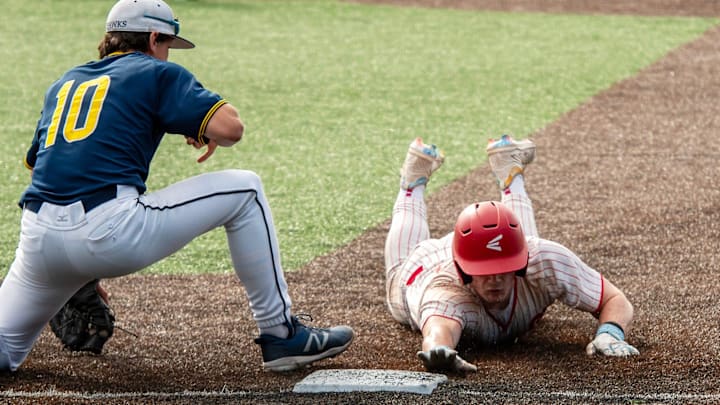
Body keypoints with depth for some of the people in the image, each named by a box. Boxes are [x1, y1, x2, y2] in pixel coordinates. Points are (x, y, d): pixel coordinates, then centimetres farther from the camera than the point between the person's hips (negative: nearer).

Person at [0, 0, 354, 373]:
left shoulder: (61, 85, 26)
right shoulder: (158, 73, 9)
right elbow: (230, 127, -4)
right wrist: (208, 132, 21)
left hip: (37, 240, 5)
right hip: (108, 230, -5)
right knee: (244, 191, 12)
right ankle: (281, 336, 12)